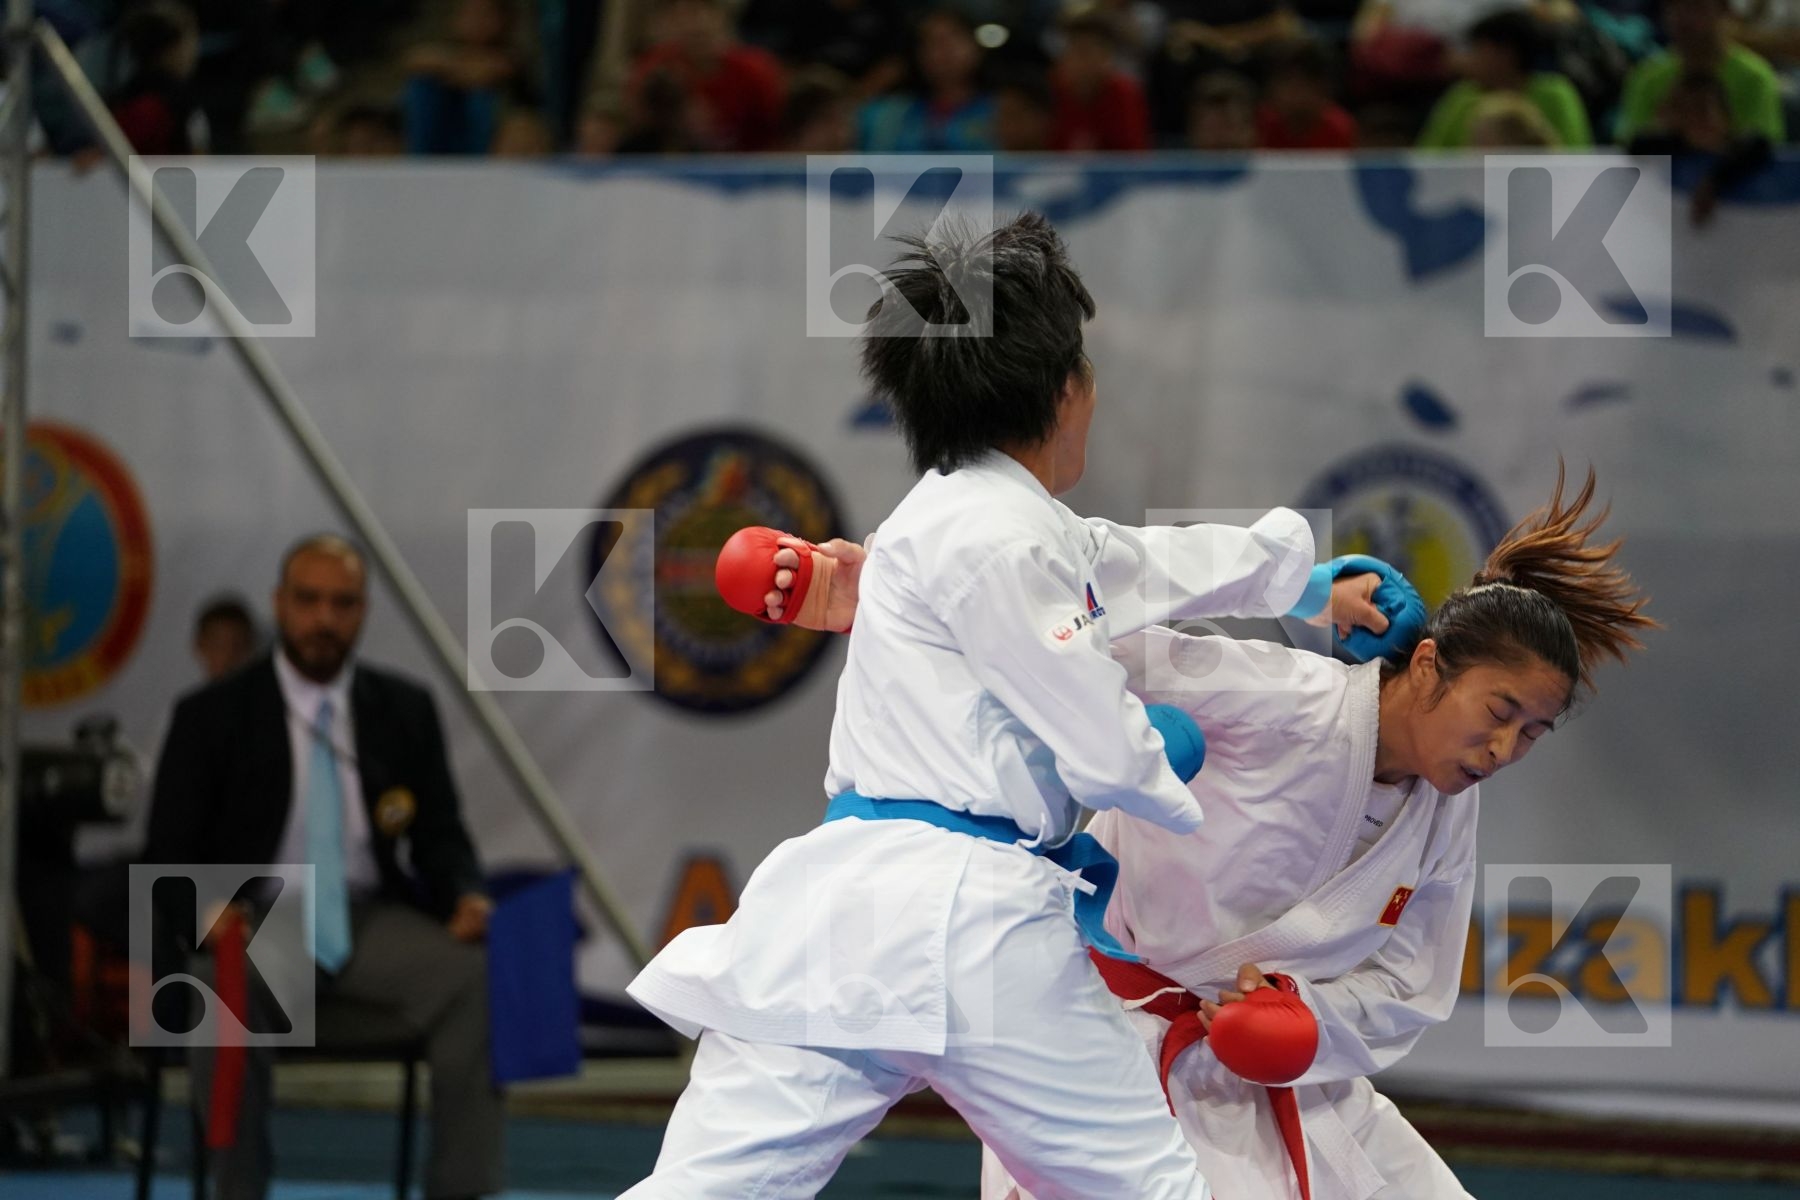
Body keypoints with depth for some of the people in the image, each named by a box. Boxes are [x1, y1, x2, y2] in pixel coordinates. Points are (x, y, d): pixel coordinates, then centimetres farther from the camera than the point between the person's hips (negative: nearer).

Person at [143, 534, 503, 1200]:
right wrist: (208, 909, -22)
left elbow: (440, 837, 12)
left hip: (371, 917, 3)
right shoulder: (211, 716, 2)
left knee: (474, 976, -28)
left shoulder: (405, 710, 11)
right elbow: (168, 858, 1)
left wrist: (467, 897, -12)